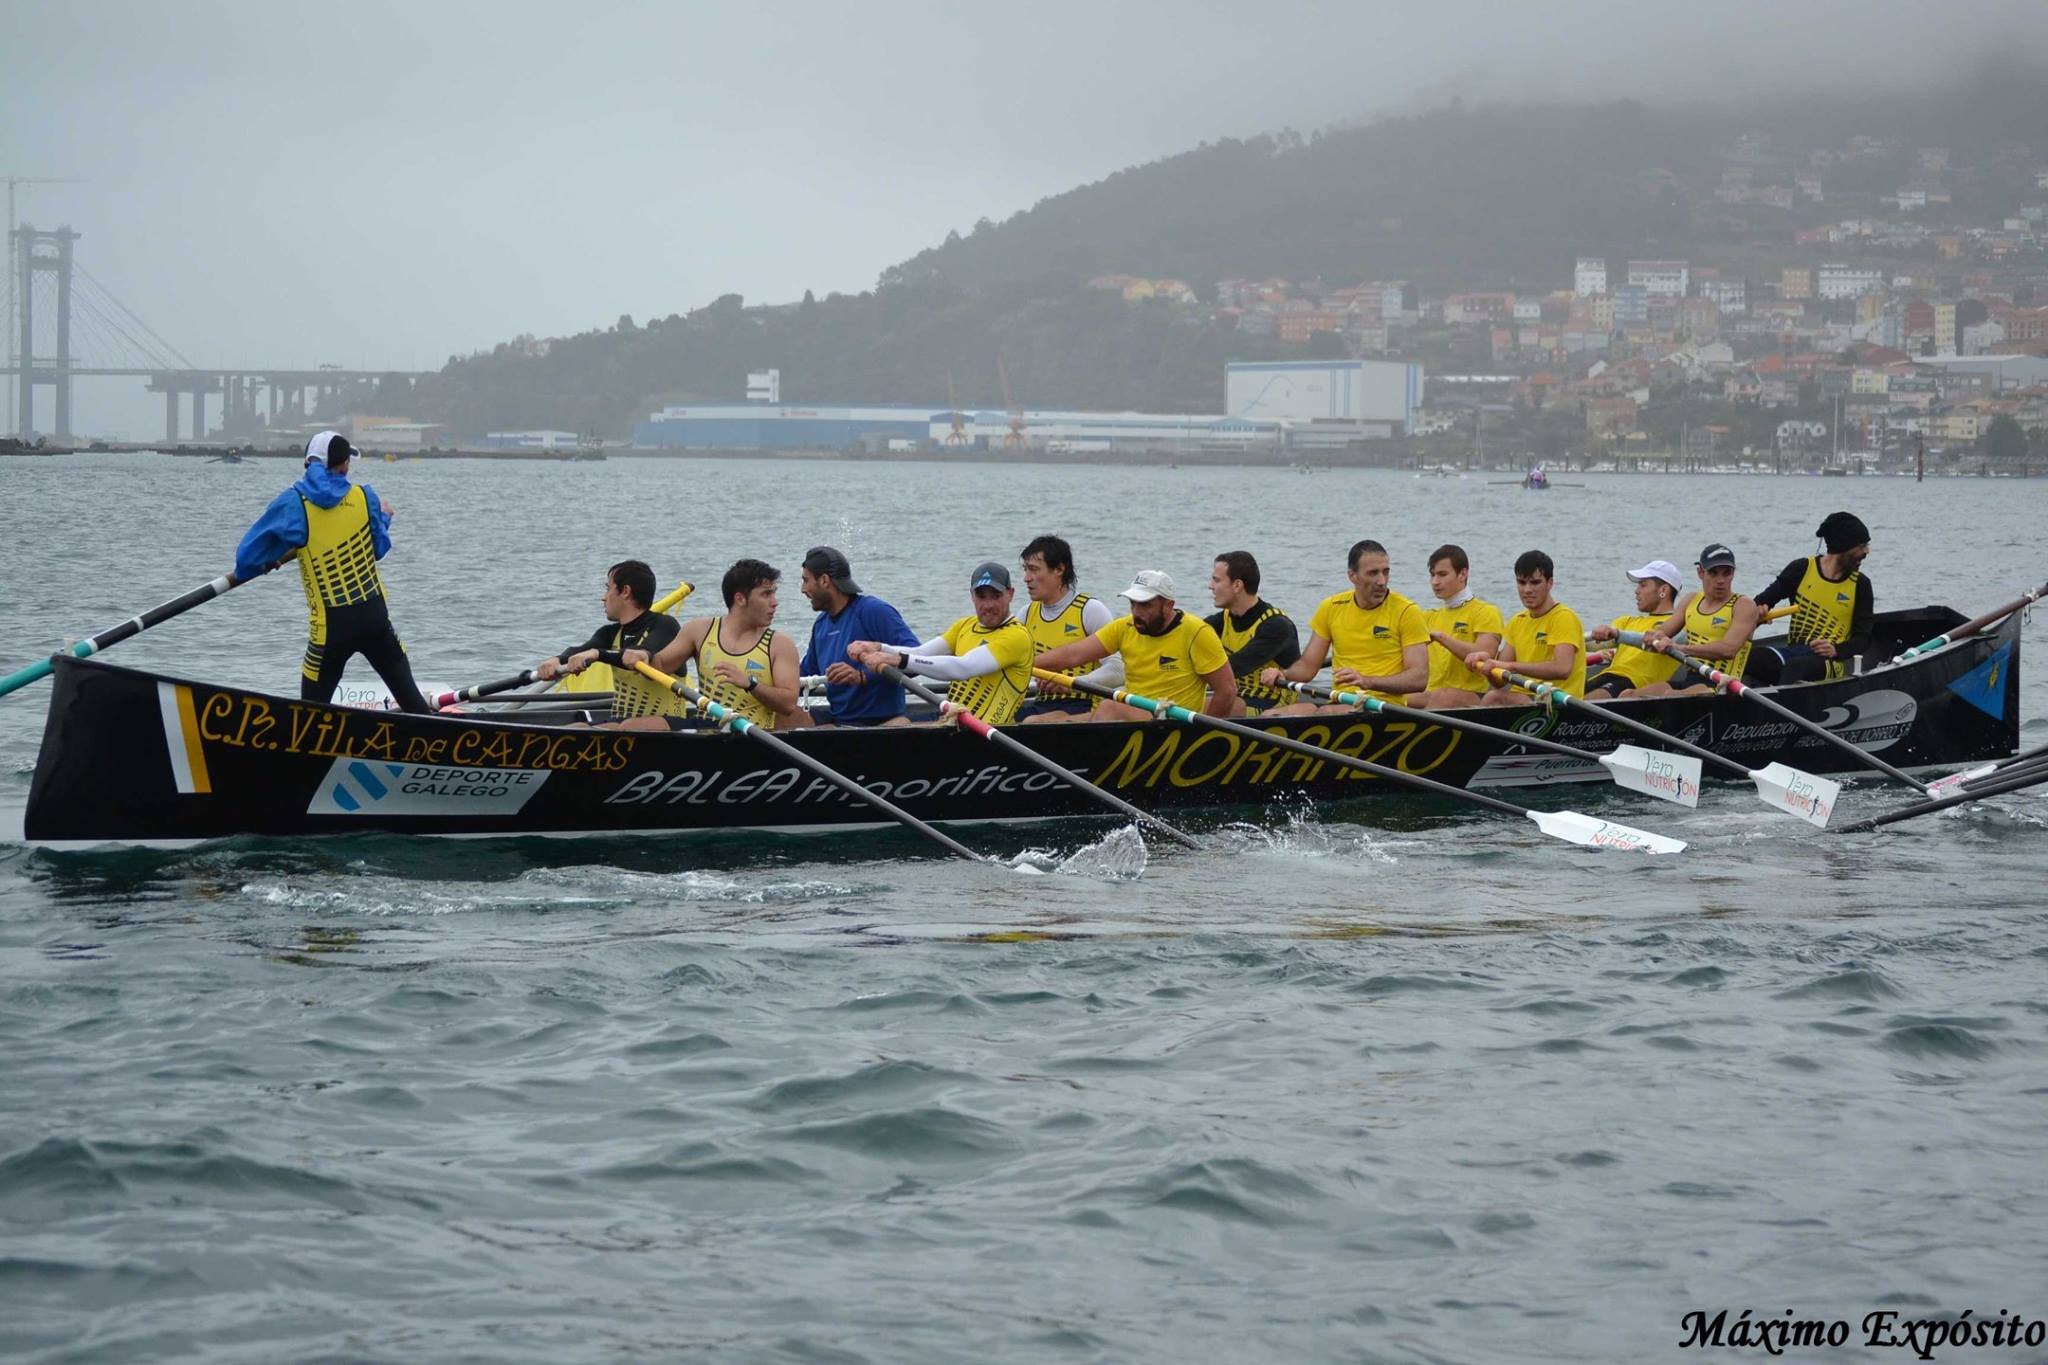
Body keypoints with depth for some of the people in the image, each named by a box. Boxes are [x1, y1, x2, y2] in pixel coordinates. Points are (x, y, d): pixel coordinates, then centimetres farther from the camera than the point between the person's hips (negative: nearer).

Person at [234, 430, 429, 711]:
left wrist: (268, 563, 20)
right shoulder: (365, 497, -2)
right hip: (375, 614, 3)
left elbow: (247, 556, -3)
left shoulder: (291, 505, -8)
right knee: (407, 691, 15)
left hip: (330, 626, -3)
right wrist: (383, 517, 31)